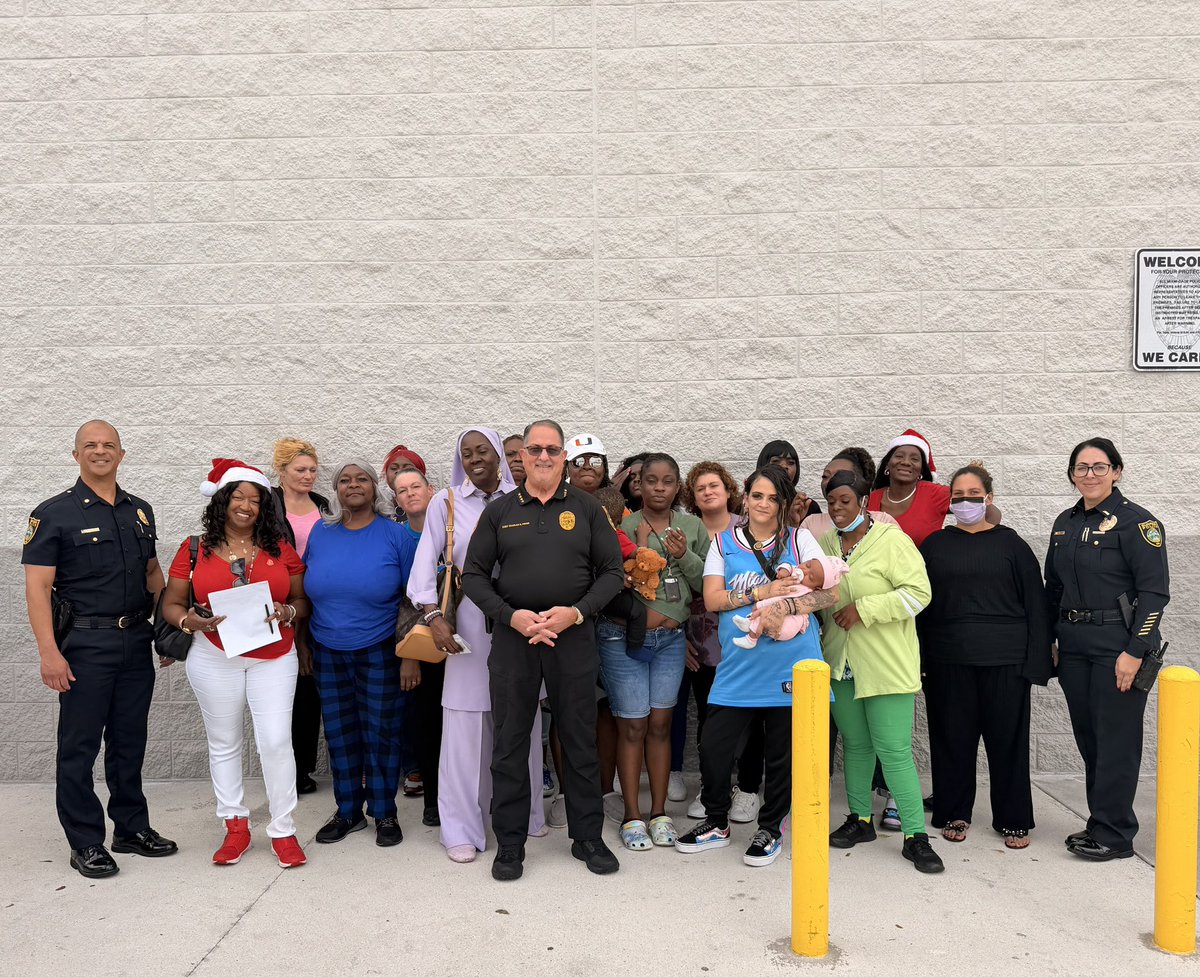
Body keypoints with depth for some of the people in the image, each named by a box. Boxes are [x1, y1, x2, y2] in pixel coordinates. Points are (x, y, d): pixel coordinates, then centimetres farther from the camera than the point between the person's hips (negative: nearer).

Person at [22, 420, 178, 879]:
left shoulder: (139, 511, 10)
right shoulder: (54, 513, -5)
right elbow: (37, 587, -9)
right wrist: (49, 652, -17)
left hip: (136, 642, 5)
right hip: (85, 645, -5)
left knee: (129, 741, 14)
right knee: (79, 746, 3)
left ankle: (133, 828, 26)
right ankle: (85, 843, 15)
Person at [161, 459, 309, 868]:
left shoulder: (280, 548, 4)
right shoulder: (195, 549, 1)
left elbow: (302, 600, 7)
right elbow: (171, 605, 4)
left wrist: (286, 612, -15)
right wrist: (193, 621, -16)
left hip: (274, 659, 0)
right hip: (215, 660, 0)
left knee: (276, 742, -5)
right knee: (224, 743, 10)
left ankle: (283, 831, 8)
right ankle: (235, 826, 25)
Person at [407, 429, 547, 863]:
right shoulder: (446, 502, 2)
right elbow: (424, 562, 0)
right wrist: (434, 615, -10)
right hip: (470, 624, -1)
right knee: (465, 726, 2)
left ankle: (525, 812, 29)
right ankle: (461, 829, 14)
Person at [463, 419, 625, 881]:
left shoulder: (587, 508, 6)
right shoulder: (499, 511, 7)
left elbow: (612, 571, 3)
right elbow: (473, 575, 5)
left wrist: (576, 611, -11)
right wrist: (510, 615, -10)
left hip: (573, 636, 0)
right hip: (512, 637, 1)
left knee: (580, 739, 8)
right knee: (509, 742, 6)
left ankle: (588, 837, 23)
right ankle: (509, 843, 19)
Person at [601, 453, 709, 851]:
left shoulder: (692, 526, 7)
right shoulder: (624, 526, -3)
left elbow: (707, 583, 3)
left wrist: (684, 556, -12)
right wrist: (642, 546, -17)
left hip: (670, 639, 3)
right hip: (623, 636, -3)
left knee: (660, 724, 8)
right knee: (632, 726, 0)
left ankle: (659, 813, 19)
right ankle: (632, 816, 12)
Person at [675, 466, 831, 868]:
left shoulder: (799, 540, 5)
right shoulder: (724, 543, 8)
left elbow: (830, 590, -4)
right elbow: (711, 599, -1)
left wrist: (787, 606, -20)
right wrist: (761, 593, -14)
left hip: (789, 664, -1)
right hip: (739, 665, 1)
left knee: (781, 752, 9)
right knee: (713, 747, 0)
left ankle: (770, 829, 29)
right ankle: (716, 824, 23)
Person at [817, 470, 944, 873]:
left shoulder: (892, 540, -9)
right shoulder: (824, 544, 9)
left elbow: (918, 592, -15)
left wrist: (864, 609, -18)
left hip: (887, 665, -5)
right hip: (840, 662, 5)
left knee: (894, 749, -7)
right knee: (855, 744, 14)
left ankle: (915, 835, 3)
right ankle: (860, 819, 28)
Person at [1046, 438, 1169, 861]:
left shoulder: (1137, 522, -8)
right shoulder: (1065, 523, 11)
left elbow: (1155, 592, -12)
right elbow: (1053, 587, 17)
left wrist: (1135, 652, -17)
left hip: (1119, 646, -6)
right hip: (1074, 646, 7)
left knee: (1115, 738, -1)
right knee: (1087, 735, 12)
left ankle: (1112, 833, 9)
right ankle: (1102, 823, 25)